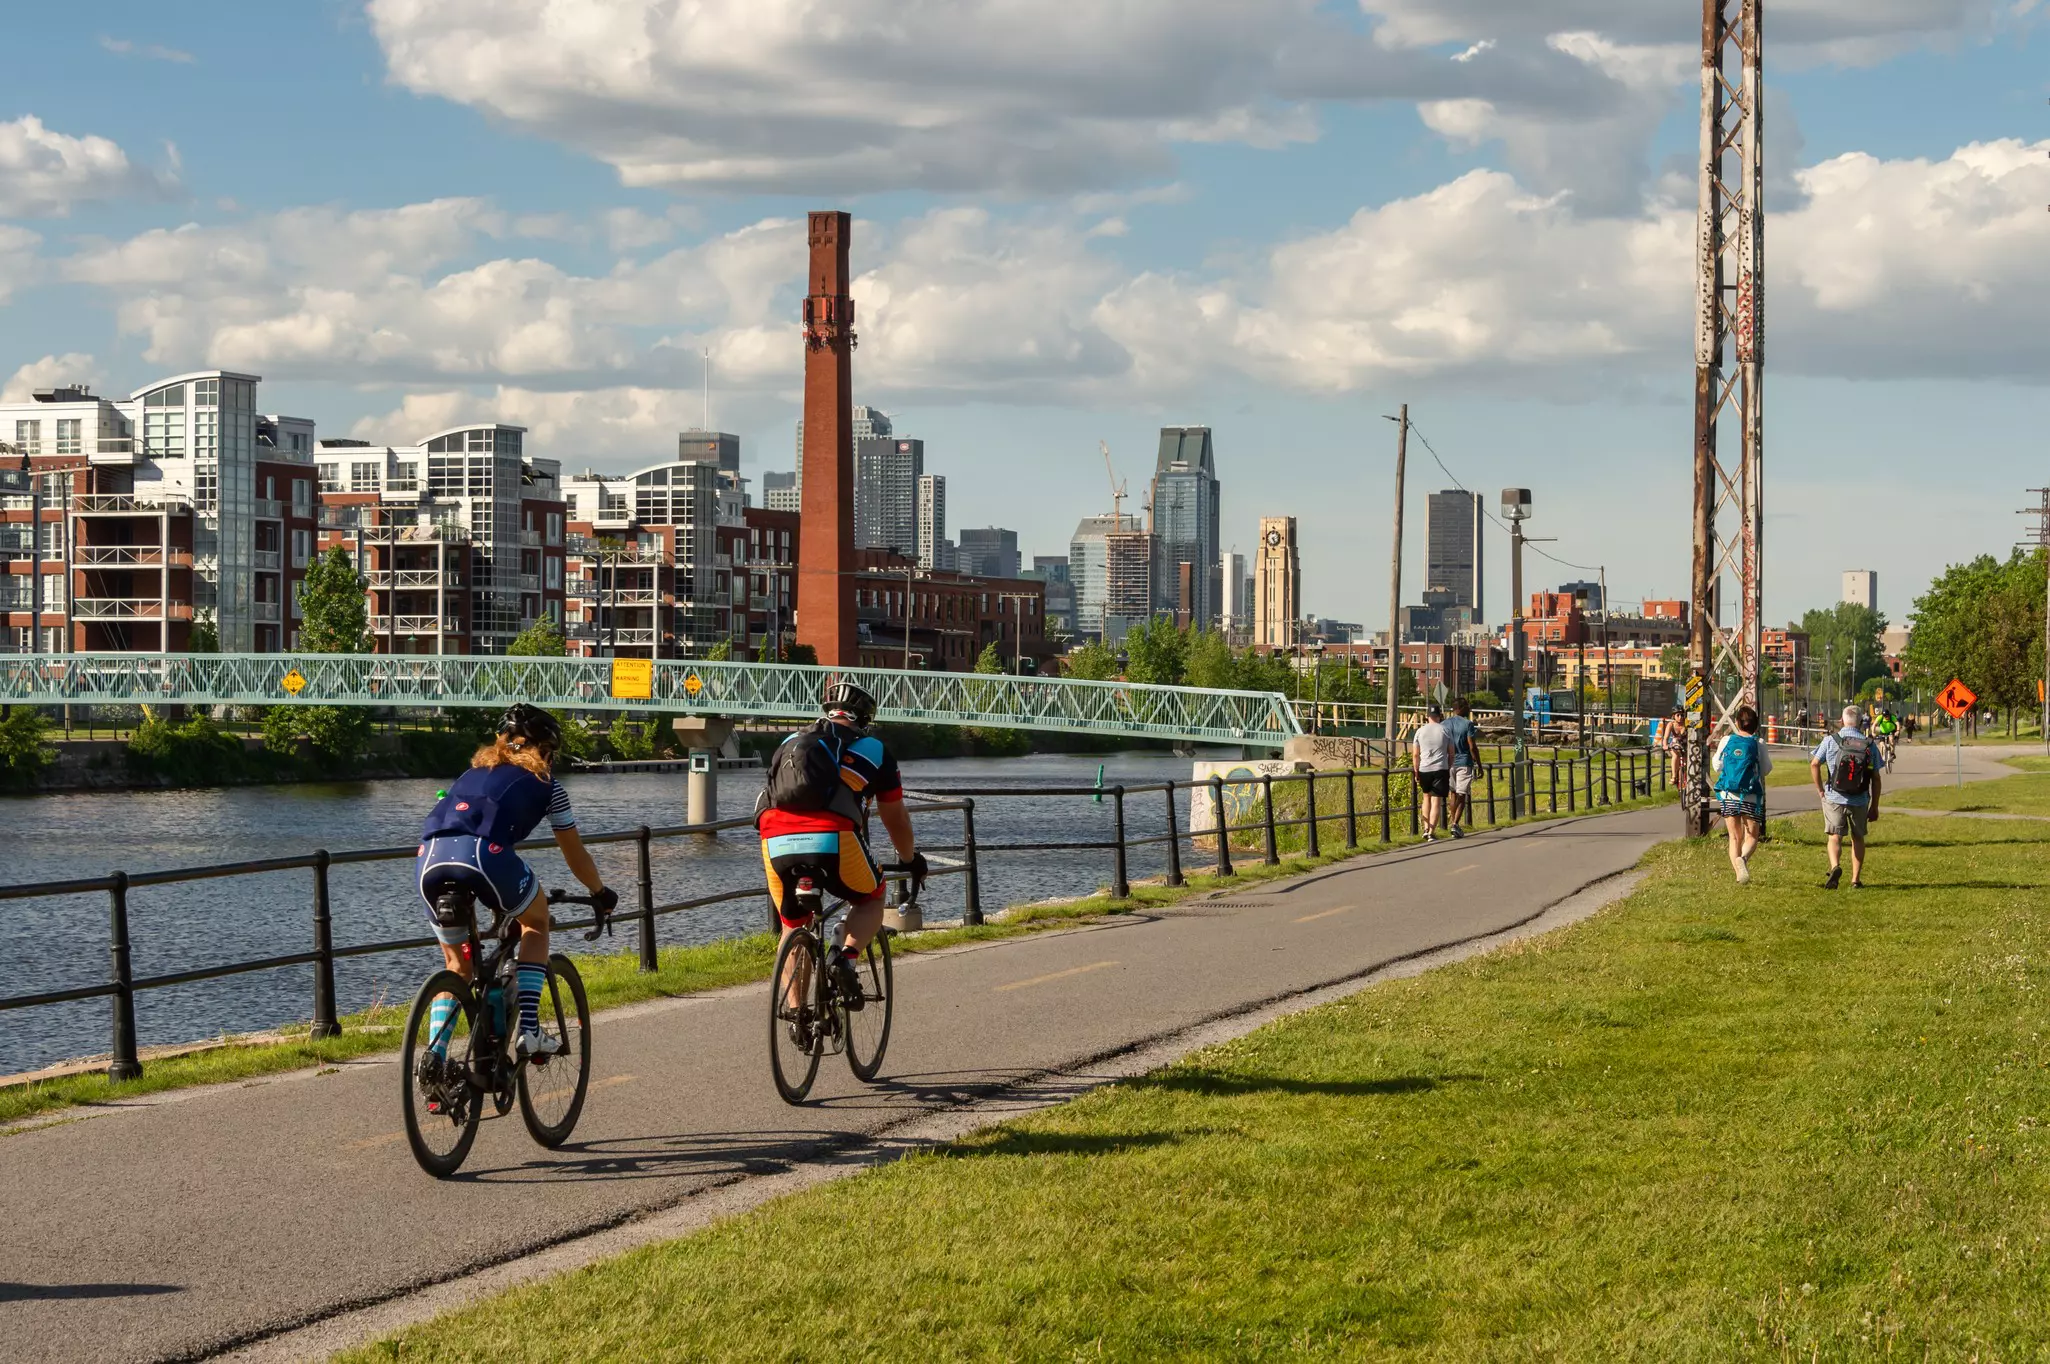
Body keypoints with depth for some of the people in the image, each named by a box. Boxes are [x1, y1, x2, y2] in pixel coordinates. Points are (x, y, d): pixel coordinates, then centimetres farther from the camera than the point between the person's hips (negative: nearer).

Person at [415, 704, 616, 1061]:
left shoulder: (474, 772, 36)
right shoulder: (545, 784, 24)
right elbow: (575, 855, 32)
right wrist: (601, 894, 50)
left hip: (428, 861, 4)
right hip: (484, 855, -4)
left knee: (457, 966, 24)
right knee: (536, 922, 26)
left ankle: (434, 1056, 8)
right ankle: (528, 1029, 13)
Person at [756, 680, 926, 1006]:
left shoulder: (791, 743, 30)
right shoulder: (873, 749, 21)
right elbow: (895, 818, 29)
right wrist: (911, 859, 47)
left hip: (776, 842, 3)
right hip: (833, 839, -3)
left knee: (792, 927, 23)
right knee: (871, 899, 23)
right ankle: (846, 956, -3)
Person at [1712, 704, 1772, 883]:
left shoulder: (1726, 741, 0)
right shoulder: (1758, 744, -4)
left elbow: (1717, 766, 9)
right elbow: (1767, 769, 6)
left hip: (1728, 796, 2)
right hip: (1751, 798, -2)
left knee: (1735, 837, 11)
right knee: (1751, 837, 6)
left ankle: (1739, 874, -2)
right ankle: (1743, 858, -26)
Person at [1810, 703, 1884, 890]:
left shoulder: (1831, 740, -5)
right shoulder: (1870, 745, -1)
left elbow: (1814, 764, -6)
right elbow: (1876, 779, 1)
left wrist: (1820, 790, 7)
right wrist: (1874, 807, 9)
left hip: (1834, 798, -1)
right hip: (1860, 801, 1)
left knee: (1835, 836, 3)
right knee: (1858, 838, 16)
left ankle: (1835, 866, -24)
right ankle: (1856, 879, 17)